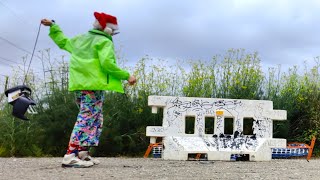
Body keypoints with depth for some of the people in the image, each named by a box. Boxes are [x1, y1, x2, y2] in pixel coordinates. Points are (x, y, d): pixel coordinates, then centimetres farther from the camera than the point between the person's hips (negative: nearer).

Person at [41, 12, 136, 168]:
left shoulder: (81, 38, 20)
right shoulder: (105, 42, -4)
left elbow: (63, 42, 31)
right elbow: (107, 63, -17)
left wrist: (53, 26, 44)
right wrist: (126, 76, -13)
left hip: (79, 84, 9)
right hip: (93, 85, -9)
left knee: (95, 119, 17)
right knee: (87, 118, -11)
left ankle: (83, 153, 14)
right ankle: (71, 155, -19)